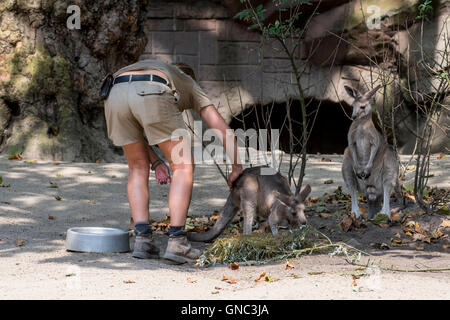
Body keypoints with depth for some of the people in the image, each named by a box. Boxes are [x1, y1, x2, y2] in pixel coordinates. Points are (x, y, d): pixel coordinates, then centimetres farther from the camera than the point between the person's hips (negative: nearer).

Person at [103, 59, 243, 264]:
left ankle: (142, 239, 10)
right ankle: (176, 241, -1)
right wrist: (237, 168, 44)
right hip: (153, 97, -4)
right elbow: (224, 131, 35)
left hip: (115, 96, 4)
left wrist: (156, 163, 33)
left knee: (138, 168, 22)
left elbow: (134, 134, 36)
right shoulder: (191, 87, 38)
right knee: (183, 167, 10)